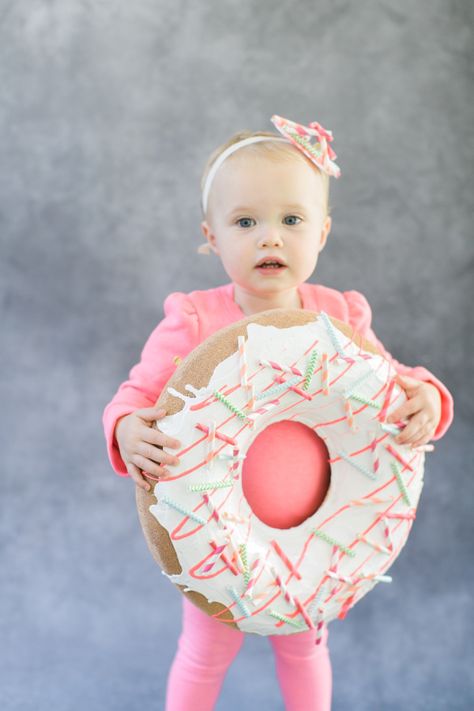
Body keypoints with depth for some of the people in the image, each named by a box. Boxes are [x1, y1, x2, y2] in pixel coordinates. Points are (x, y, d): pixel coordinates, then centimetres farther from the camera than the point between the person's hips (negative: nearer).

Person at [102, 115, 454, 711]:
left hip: (313, 527, 2)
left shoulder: (340, 318, -12)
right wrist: (127, 430, -38)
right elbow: (138, 393, -15)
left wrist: (426, 400, -28)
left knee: (303, 648, 27)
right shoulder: (192, 323, -19)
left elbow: (392, 384, -5)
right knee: (205, 655, 22)